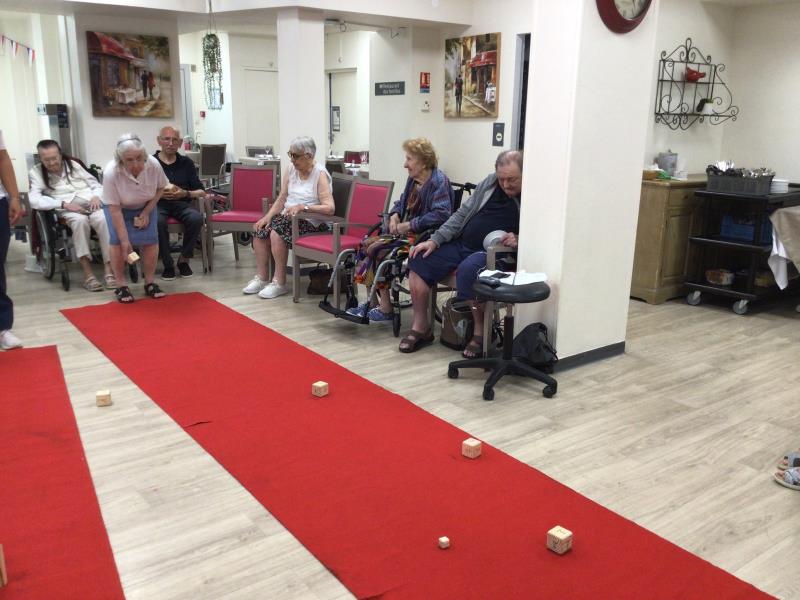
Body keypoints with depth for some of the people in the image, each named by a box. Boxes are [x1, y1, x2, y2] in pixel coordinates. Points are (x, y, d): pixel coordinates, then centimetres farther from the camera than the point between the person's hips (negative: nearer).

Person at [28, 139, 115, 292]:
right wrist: (64, 204, -17)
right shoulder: (36, 173, 8)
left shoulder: (72, 164, 17)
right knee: (80, 220, -38)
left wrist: (96, 196, -5)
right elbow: (34, 200, -7)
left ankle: (108, 268, -36)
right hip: (68, 211, -2)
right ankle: (87, 273, -39)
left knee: (103, 219, -34)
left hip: (91, 205, 2)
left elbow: (97, 185, 18)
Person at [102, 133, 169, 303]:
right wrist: (125, 241, -30)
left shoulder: (153, 165, -30)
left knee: (150, 238, -12)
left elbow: (160, 188, -8)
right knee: (117, 239, -17)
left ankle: (150, 283, 2)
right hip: (118, 206, -2)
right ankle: (121, 286, -6)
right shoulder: (111, 173, -37)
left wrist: (146, 212, -15)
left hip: (145, 206, 2)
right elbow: (115, 209, -31)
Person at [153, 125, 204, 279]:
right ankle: (167, 264, -17)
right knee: (158, 222, -36)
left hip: (182, 203, 2)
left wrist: (185, 193, -10)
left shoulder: (186, 163, 15)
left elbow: (201, 192, 9)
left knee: (196, 218, -30)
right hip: (158, 203, -2)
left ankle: (184, 260, -10)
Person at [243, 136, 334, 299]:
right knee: (260, 229, -16)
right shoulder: (291, 169, 9)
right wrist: (269, 215, -6)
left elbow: (329, 208, -21)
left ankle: (279, 283, -17)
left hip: (312, 223, -7)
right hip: (289, 217, 7)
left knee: (277, 232, -29)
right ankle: (261, 278, -5)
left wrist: (302, 207, -29)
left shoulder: (320, 174, -12)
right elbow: (282, 198, 10)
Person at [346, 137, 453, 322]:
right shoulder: (413, 178, 12)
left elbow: (440, 215, -27)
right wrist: (394, 216, 4)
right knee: (366, 244, -6)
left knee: (377, 250, -21)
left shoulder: (439, 182, -14)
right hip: (405, 232, 9)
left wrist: (407, 225, -23)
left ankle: (385, 309, -11)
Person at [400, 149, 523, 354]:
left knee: (467, 269, -36)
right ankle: (420, 327, 3)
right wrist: (435, 240, 3)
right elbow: (462, 213, 11)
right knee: (418, 259, -5)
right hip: (461, 244, 7)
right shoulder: (489, 183, 9)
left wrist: (519, 241, -30)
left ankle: (480, 331, -15)